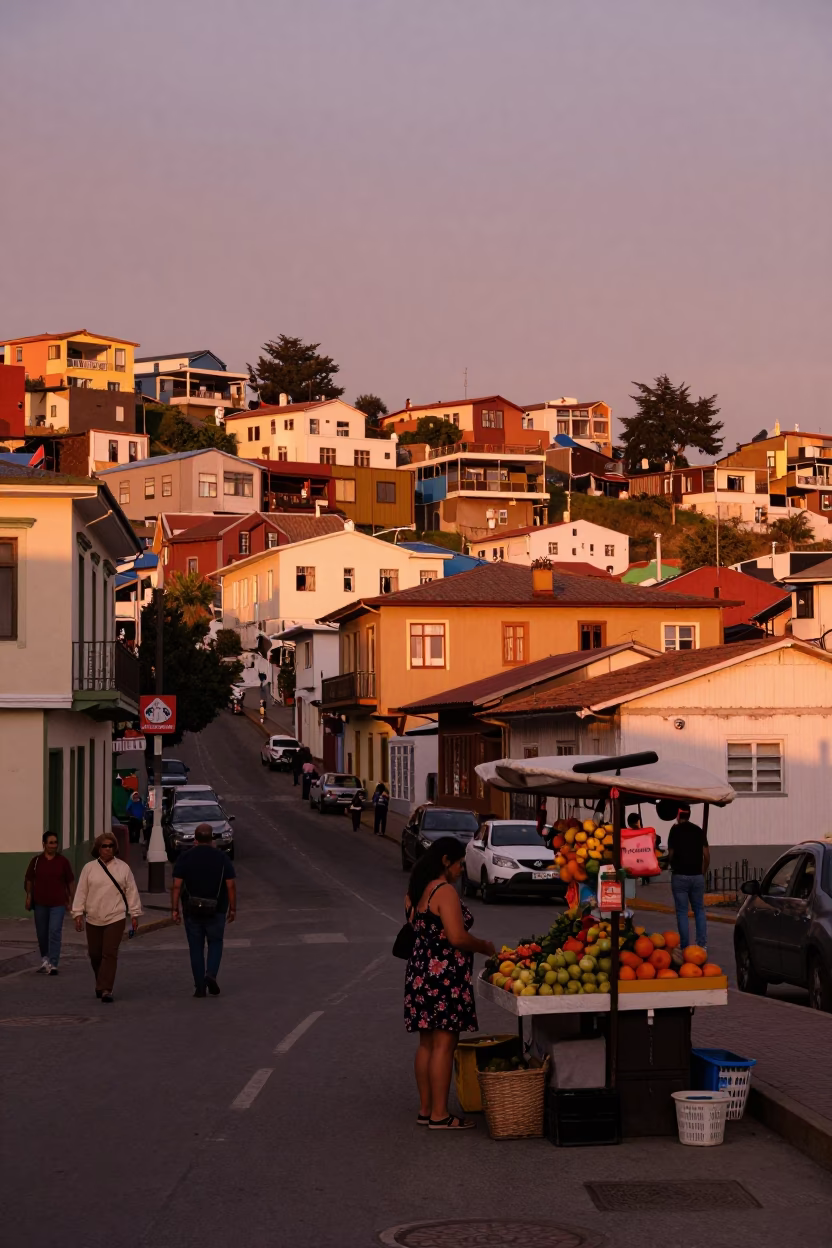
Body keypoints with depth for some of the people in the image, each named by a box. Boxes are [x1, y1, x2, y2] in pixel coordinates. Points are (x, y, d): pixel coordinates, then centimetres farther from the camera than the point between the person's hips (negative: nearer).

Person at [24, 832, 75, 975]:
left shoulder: (63, 861, 0)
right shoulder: (36, 861, 2)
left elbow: (70, 882, 5)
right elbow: (29, 880, 9)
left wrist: (70, 899, 2)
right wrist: (29, 896, 1)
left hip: (58, 904, -2)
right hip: (40, 903, 2)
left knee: (55, 932, -11)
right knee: (42, 933, 12)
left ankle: (53, 964, -13)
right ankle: (45, 959, 33)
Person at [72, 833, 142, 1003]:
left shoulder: (123, 868, 4)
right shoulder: (89, 868, 4)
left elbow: (131, 891, 6)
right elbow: (81, 892, 4)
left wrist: (134, 914, 4)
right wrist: (78, 913, -1)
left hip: (115, 918, -2)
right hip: (93, 919, 2)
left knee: (110, 954, -11)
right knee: (95, 955, 9)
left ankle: (105, 990, -12)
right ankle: (101, 984, 31)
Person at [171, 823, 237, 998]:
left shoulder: (185, 858, -2)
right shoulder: (222, 858, -3)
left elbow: (177, 886, -7)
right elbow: (231, 885, -4)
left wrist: (174, 909, -2)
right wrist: (232, 909, 3)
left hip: (192, 911, 0)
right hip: (216, 911, 0)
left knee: (196, 948, 8)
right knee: (215, 944, 14)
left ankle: (200, 987, 8)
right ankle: (211, 974, -9)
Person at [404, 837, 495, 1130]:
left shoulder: (415, 892, 13)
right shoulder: (445, 891, -15)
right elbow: (457, 938, -22)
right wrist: (485, 947, -4)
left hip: (420, 971, 9)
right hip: (444, 975, -9)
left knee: (427, 1043, 14)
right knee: (443, 1044, -4)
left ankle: (426, 1109, 19)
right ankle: (439, 1114, -1)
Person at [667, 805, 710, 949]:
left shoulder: (675, 830, -5)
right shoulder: (698, 830, 6)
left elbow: (671, 854, -5)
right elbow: (707, 856, 4)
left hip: (680, 876, -3)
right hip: (697, 876, 3)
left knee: (682, 912, 2)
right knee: (699, 910, 11)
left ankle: (685, 947, 0)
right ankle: (702, 944, 4)